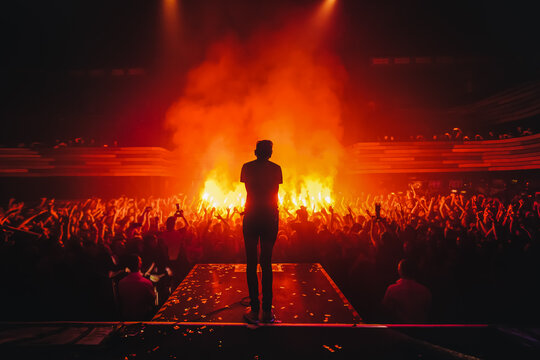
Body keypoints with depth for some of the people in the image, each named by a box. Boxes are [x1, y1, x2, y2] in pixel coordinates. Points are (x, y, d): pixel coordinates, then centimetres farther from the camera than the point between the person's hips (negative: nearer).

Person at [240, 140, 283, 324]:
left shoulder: (247, 167, 1)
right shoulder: (276, 168, 1)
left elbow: (248, 189, 9)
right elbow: (275, 193, 6)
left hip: (251, 216, -1)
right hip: (270, 217, 1)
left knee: (251, 263, 5)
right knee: (267, 263, 7)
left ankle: (254, 310, 6)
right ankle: (267, 310, 9)